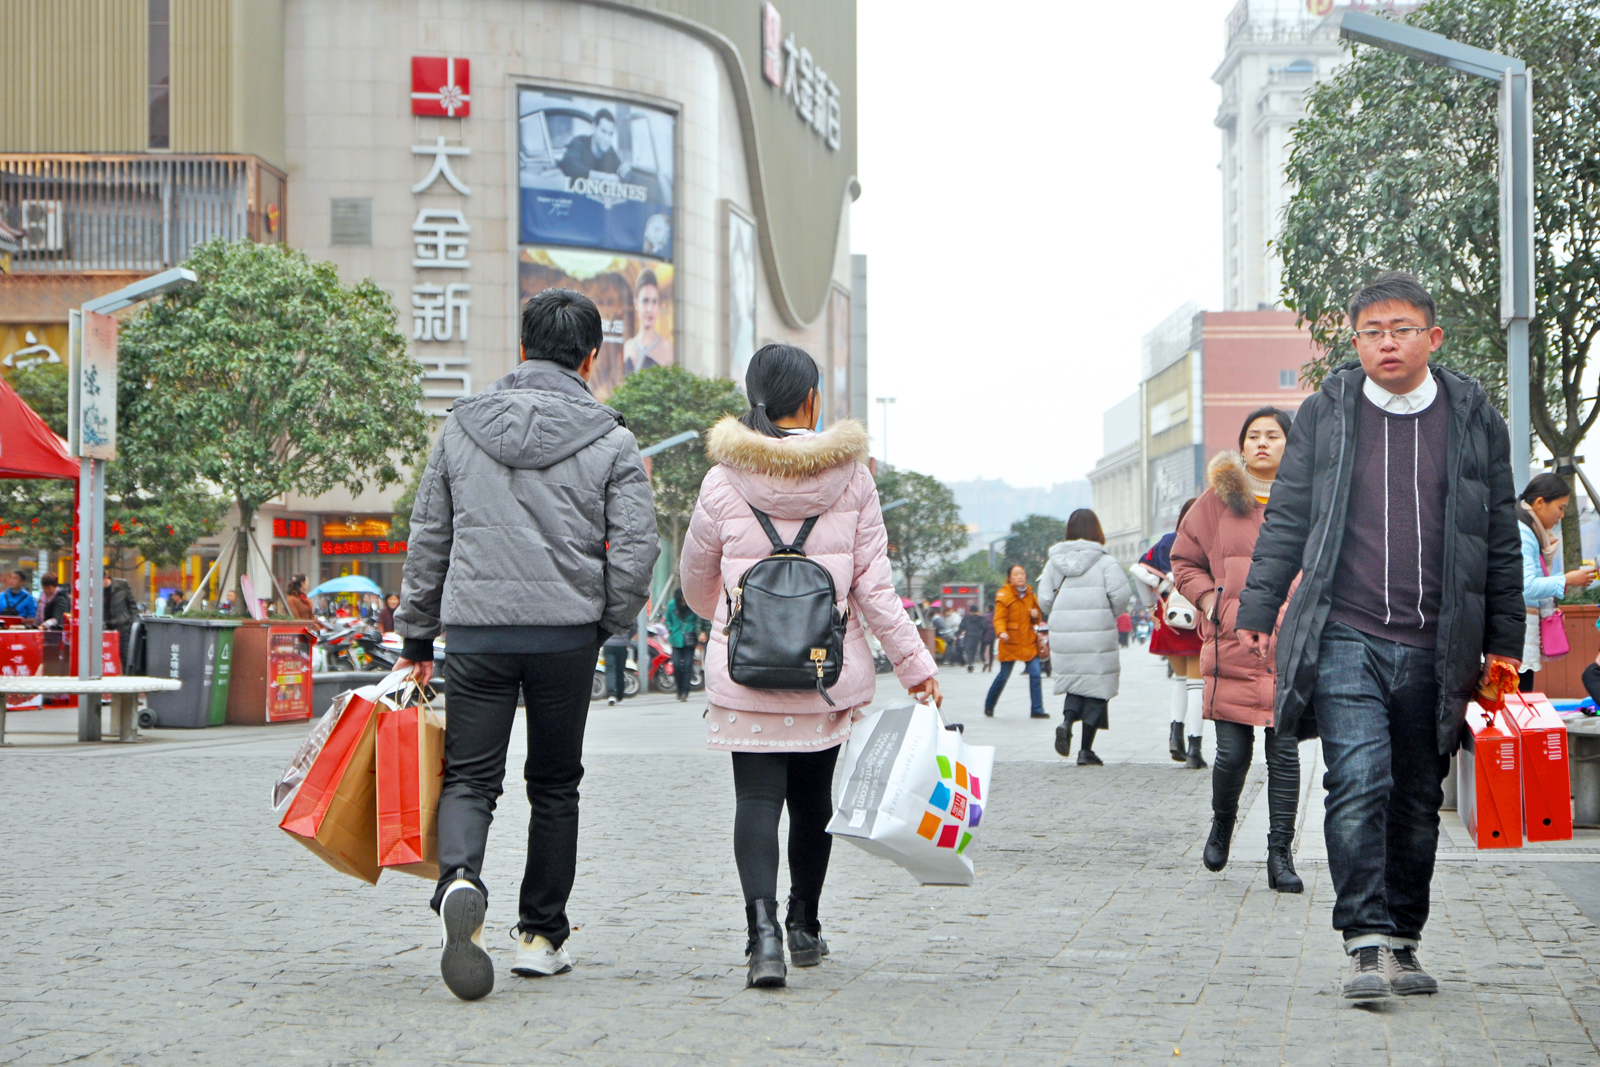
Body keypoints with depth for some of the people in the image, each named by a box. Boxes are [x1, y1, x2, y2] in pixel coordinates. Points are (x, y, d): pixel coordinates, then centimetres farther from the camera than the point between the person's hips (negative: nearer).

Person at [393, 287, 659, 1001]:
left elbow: (428, 539, 10)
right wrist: (609, 624, 10)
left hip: (473, 628, 1)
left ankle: (460, 880, -26)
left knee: (469, 776, 4)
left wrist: (417, 636, 17)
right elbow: (636, 548, -7)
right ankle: (542, 936, 18)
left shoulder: (461, 427, 6)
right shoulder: (611, 441, -2)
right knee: (555, 786, 13)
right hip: (566, 632, -1)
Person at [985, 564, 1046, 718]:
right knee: (1004, 675, 3)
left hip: (1029, 642, 5)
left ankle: (1037, 710, -3)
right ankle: (989, 705, 23)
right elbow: (999, 619, -14)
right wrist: (1002, 632, -33)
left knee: (1035, 674, -7)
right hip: (1010, 642, -5)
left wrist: (1036, 615, -2)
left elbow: (1036, 619, 23)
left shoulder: (1030, 594, 12)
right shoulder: (1003, 595, -7)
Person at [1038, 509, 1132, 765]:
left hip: (1063, 635, 3)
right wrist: (1111, 615, 6)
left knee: (1075, 683, 18)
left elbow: (1044, 600, 0)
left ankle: (1067, 721, -11)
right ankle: (1086, 749, 4)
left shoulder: (1055, 562, 5)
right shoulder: (1105, 562, -5)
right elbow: (1120, 594, -14)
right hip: (1097, 636, -3)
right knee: (1096, 685, 5)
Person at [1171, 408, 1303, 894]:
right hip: (1232, 646, 0)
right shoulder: (1218, 498, 7)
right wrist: (1210, 600, 1)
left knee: (1285, 752, -3)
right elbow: (1185, 560, 15)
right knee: (1232, 752, -1)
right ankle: (1222, 822, 29)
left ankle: (1280, 855, 4)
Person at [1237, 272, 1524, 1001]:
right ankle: (1368, 944, -14)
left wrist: (1503, 641, 9)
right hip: (1346, 639, -1)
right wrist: (1259, 611, 4)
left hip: (1435, 648, 2)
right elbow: (1286, 518, 10)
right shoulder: (1323, 414, 6)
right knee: (1360, 783, -16)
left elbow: (1501, 538, 11)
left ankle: (1403, 944, 19)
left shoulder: (1474, 420, 7)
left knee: (1418, 803, 8)